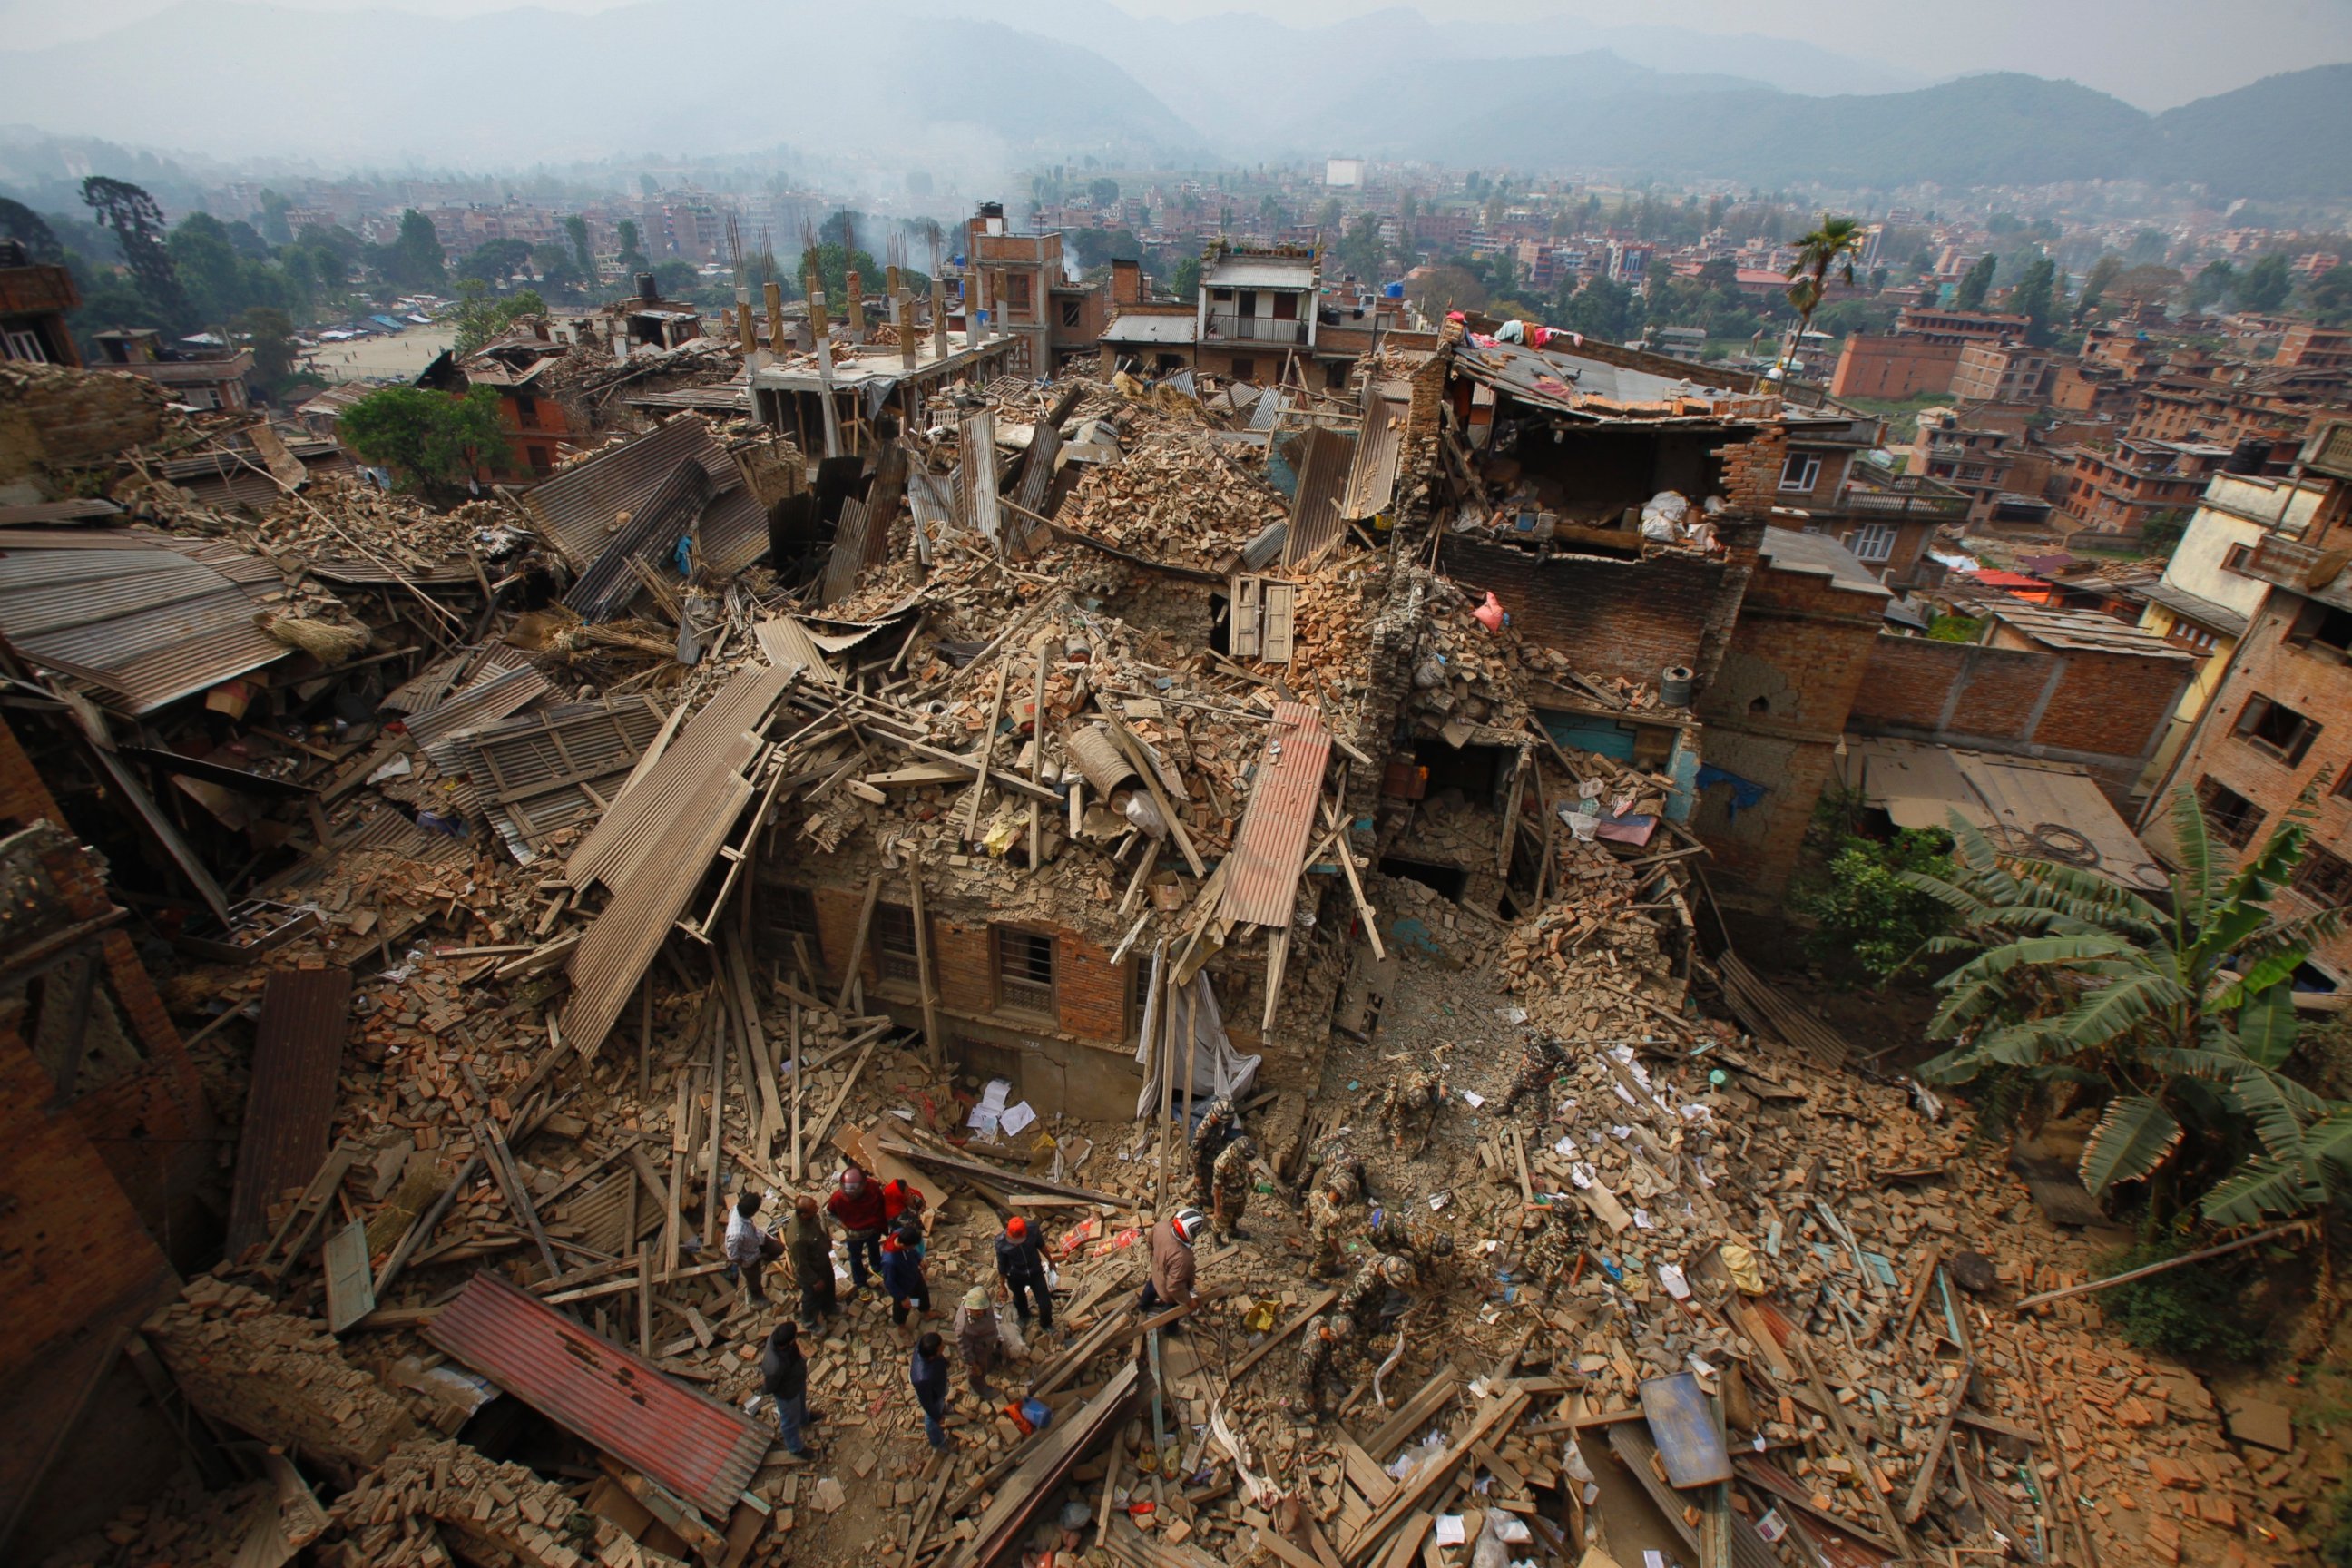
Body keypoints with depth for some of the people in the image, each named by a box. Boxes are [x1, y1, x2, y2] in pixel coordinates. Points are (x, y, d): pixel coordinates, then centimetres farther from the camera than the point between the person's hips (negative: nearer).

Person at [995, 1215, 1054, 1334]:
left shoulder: (1032, 1229, -28)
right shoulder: (1001, 1242, -30)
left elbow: (1041, 1245, -6)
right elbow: (1001, 1266, -13)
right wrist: (1002, 1286, -1)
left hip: (1035, 1272, 0)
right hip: (1016, 1276, 0)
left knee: (1045, 1303, 5)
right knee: (1019, 1299, 28)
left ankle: (1046, 1325, 37)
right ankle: (1023, 1317, 62)